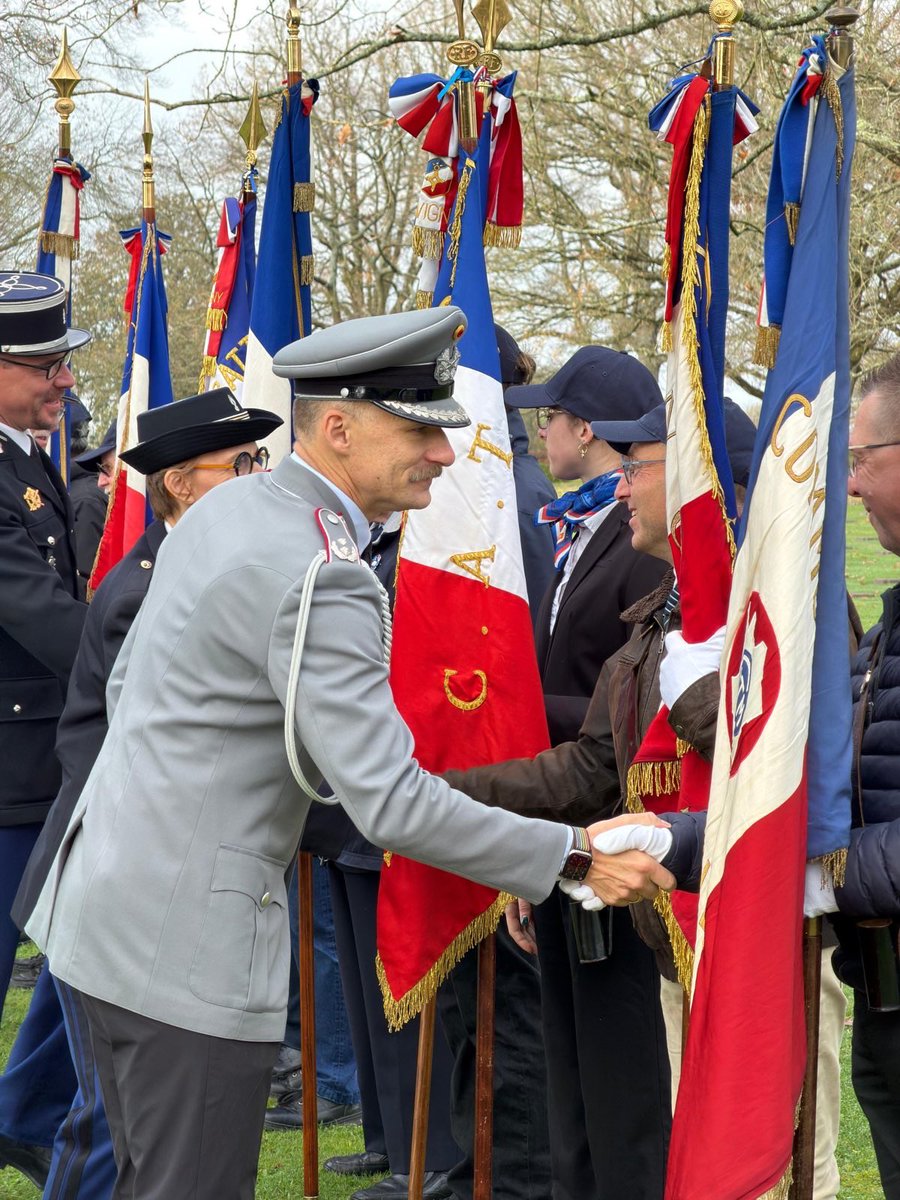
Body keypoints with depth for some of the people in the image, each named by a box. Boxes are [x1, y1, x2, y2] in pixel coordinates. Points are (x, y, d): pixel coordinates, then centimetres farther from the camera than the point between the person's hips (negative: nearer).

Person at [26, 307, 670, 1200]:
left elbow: (126, 685, 18)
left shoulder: (222, 508, 8)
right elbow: (393, 805, -24)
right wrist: (578, 856, -18)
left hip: (109, 893, 10)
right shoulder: (319, 579, -22)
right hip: (188, 935, -10)